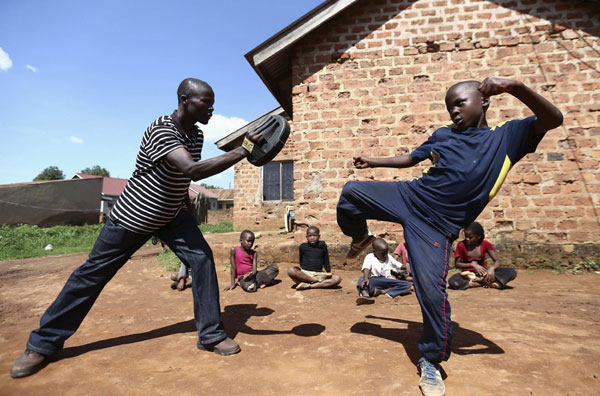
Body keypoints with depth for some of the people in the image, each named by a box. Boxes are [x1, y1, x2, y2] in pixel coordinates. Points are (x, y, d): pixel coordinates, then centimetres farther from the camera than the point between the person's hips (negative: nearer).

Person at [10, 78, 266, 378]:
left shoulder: (196, 135, -4)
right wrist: (243, 152, -45)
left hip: (171, 215, 6)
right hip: (131, 217, -5)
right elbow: (193, 170, -44)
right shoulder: (160, 129, -28)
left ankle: (211, 335, 0)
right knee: (92, 273, 7)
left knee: (203, 258, -11)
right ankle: (43, 343, 30)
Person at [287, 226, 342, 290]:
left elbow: (326, 261, 11)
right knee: (291, 271, -33)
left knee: (337, 279, -22)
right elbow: (301, 260, 13)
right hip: (304, 273, -1)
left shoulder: (322, 246, 5)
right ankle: (319, 281, -24)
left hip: (318, 274, 1)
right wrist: (301, 269, 0)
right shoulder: (303, 246, 3)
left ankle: (308, 286, -28)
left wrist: (328, 272, 3)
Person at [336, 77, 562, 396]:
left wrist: (515, 87, -23)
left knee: (432, 290, -11)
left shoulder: (506, 135, 4)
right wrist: (372, 162, 17)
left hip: (437, 225, -3)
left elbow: (553, 119, -9)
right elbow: (410, 159, 21)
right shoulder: (442, 135, 12)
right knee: (351, 191, -8)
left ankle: (431, 362, 14)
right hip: (408, 196, 4)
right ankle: (360, 239, 21)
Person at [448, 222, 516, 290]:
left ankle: (480, 280, -27)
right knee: (452, 281, -37)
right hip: (468, 274, -2)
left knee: (512, 272, -19)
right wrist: (473, 265, -25)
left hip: (484, 273, 2)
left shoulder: (485, 244, -5)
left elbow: (497, 261, -8)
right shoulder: (461, 245, -11)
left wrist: (492, 268, -31)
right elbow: (457, 264, -10)